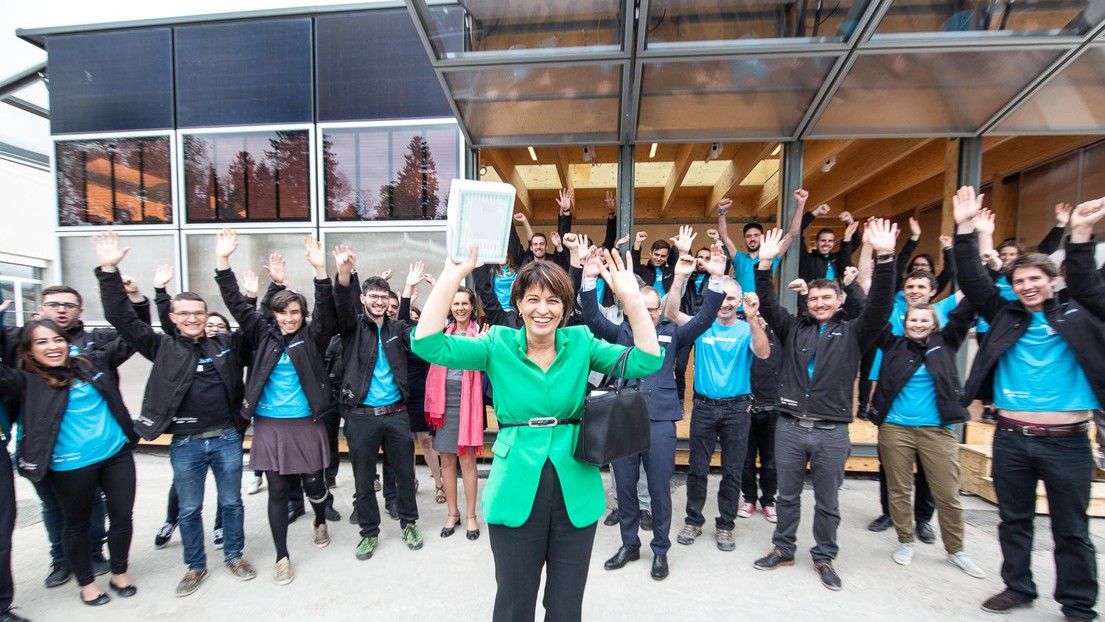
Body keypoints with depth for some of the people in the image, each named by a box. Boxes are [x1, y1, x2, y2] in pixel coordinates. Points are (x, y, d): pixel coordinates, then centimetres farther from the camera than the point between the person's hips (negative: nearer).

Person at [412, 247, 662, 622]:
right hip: (515, 492, -1)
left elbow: (646, 361, -10)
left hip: (574, 491, 1)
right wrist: (453, 275, -21)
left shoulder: (581, 344, -2)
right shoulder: (498, 345, -5)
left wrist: (631, 296, -19)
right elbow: (428, 344, -14)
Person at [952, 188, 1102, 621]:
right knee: (1014, 520, 14)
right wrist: (965, 229, -11)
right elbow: (973, 282, -2)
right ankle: (1018, 587, 29)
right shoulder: (1005, 317, 5)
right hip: (1011, 438, 2)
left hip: (1067, 440, -2)